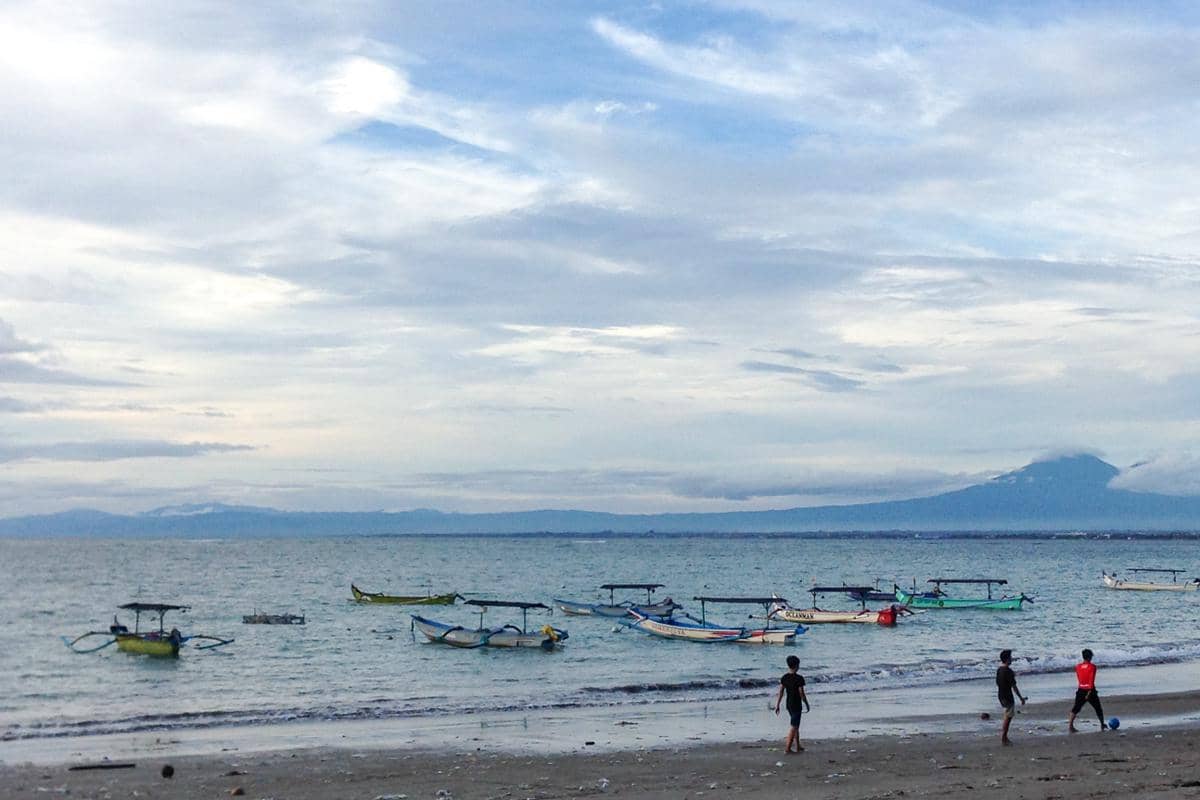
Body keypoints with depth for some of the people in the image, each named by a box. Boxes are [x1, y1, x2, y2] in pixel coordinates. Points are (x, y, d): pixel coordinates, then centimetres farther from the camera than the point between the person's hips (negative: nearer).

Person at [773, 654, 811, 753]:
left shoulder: (784, 678, 1)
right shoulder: (799, 678, -18)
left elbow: (780, 692, 1)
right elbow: (801, 694, -16)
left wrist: (777, 705, 6)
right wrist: (807, 704, -2)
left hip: (789, 704, 7)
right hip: (796, 705, -7)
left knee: (796, 726, 20)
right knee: (793, 726, -1)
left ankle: (798, 746, 28)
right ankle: (787, 748, -2)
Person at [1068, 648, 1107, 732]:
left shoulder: (1077, 667, 4)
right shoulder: (1092, 666, -9)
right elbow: (1091, 680, -17)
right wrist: (1090, 692, -19)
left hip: (1081, 690, 3)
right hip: (1090, 690, -3)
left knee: (1075, 708, 7)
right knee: (1098, 708, 15)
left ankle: (1070, 725, -5)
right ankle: (1102, 725, 26)